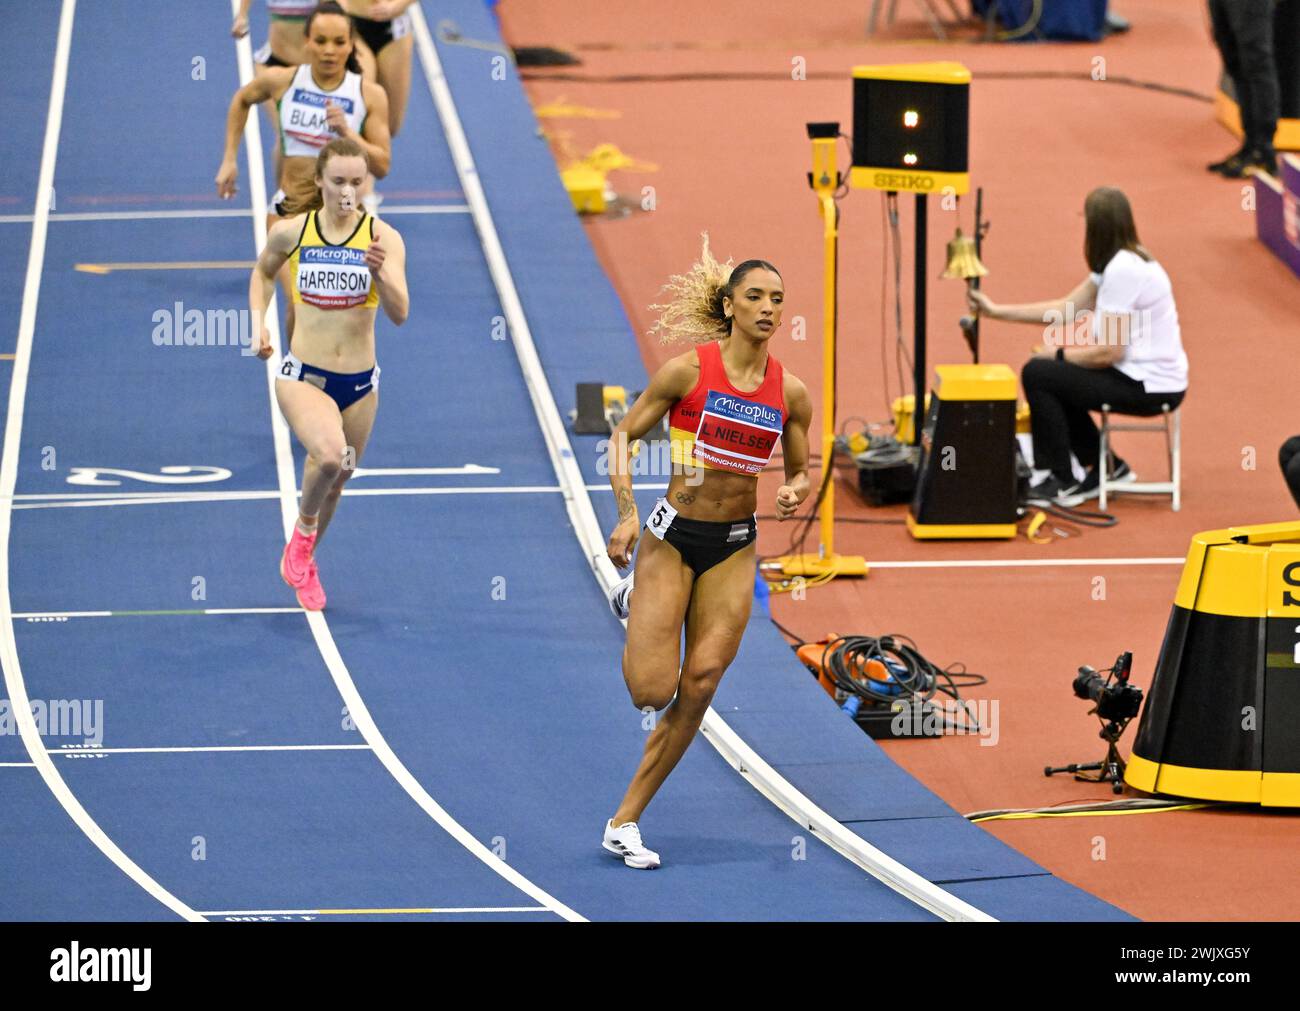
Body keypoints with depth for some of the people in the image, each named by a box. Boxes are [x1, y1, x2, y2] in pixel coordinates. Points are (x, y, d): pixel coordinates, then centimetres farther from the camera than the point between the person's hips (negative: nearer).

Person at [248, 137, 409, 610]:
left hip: (360, 384, 2)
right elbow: (263, 272, 18)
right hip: (302, 376, -2)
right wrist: (258, 322, 5)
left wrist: (380, 274, -34)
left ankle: (303, 563, 45)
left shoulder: (383, 238, -9)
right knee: (330, 456, -30)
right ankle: (303, 530, 1)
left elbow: (399, 313, -17)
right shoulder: (291, 232, -5)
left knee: (335, 480, 17)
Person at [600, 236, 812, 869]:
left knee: (699, 687, -6)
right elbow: (624, 433, -2)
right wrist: (626, 513, -12)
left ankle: (625, 822, 5)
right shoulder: (687, 371, -11)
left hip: (735, 549, 3)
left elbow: (799, 471, 13)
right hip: (673, 537, -3)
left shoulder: (790, 393, 0)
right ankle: (634, 605, 26)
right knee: (652, 691, -10)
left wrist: (794, 494, -10)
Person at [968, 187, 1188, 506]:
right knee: (1051, 376, 22)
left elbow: (1109, 352, -23)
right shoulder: (1120, 262, 9)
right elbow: (1066, 309, 13)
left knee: (1037, 374, -7)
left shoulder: (1122, 271, -22)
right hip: (1144, 377, 10)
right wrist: (995, 310, 13)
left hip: (1150, 389, -10)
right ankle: (1107, 468, 22)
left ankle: (1062, 484, 1)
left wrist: (1057, 354, -6)